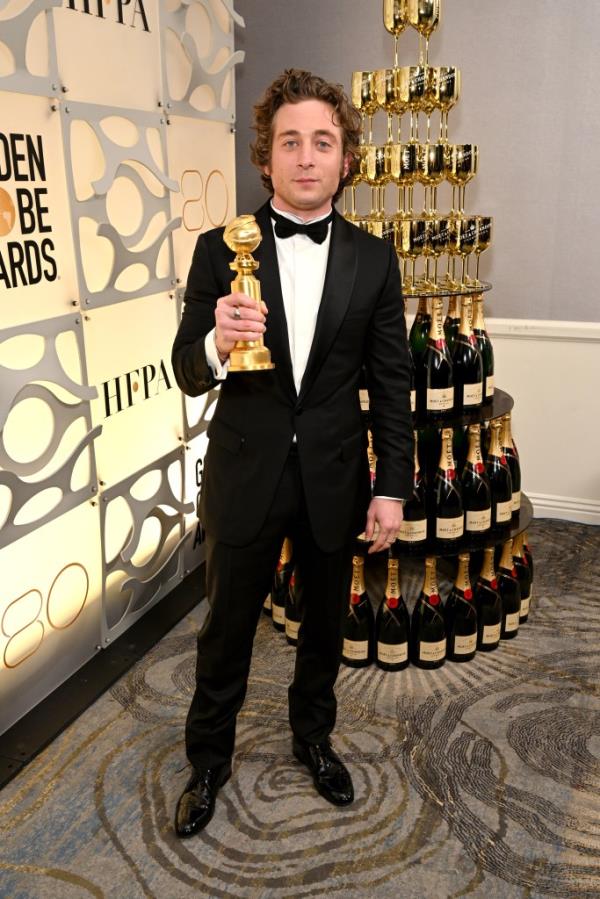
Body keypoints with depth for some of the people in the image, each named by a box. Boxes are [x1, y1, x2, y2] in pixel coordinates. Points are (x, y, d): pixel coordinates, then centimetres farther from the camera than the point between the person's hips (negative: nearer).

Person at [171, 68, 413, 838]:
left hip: (333, 478, 2)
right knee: (226, 628, 14)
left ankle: (313, 736, 47)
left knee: (325, 623, 20)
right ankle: (209, 759, 39)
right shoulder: (220, 249, -6)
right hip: (245, 476, -1)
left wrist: (392, 488, -3)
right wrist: (217, 344, -26)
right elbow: (188, 375, -4)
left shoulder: (373, 259, -2)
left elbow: (391, 384, 0)